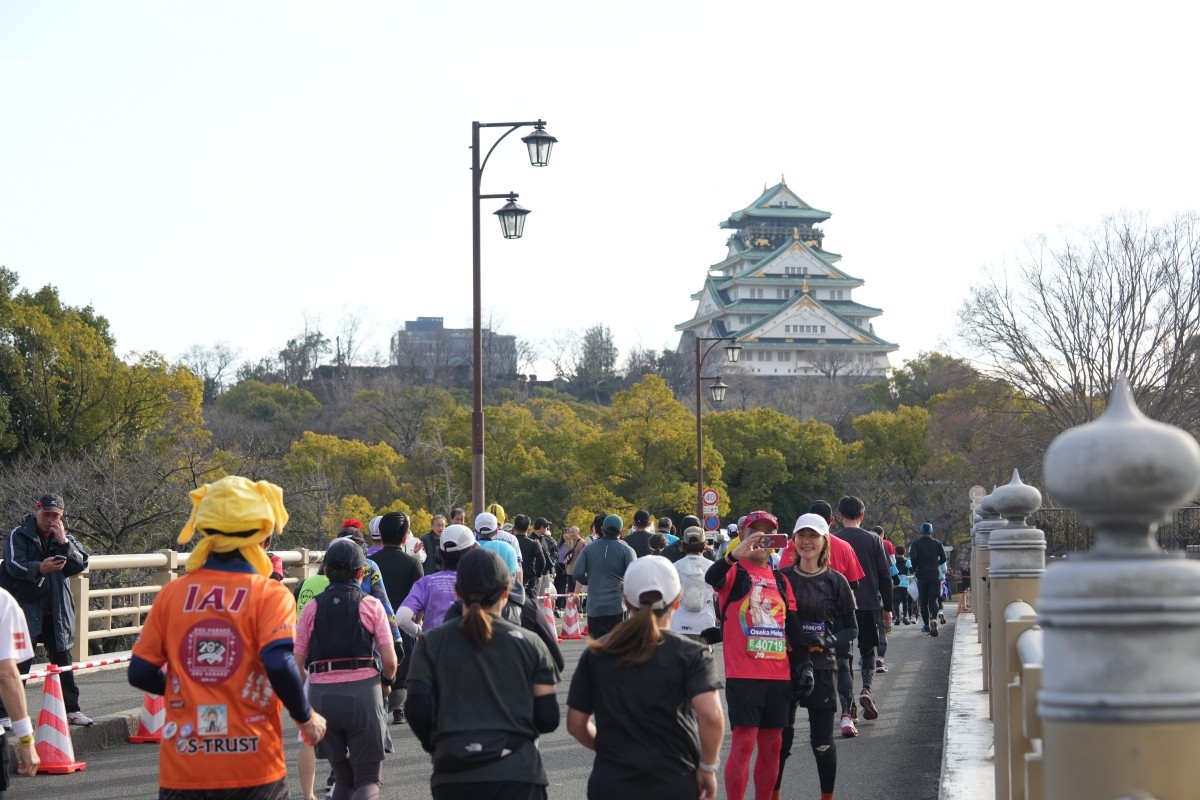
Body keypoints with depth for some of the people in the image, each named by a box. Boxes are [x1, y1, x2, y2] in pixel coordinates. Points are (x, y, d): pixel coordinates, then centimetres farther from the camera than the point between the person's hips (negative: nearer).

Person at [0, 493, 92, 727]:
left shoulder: (65, 538, 9)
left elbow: (81, 564, -2)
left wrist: (63, 542, -15)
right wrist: (39, 568, -38)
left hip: (56, 611, 5)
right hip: (25, 609, -5)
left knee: (63, 661, 12)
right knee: (19, 662, -7)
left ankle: (71, 709, 22)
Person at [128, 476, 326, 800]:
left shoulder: (172, 594, 4)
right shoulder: (269, 595, -6)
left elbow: (140, 673, 4)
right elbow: (280, 665, -19)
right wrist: (306, 718, -3)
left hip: (183, 769, 2)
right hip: (253, 771, -2)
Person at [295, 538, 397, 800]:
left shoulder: (313, 607, 8)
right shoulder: (371, 605, 4)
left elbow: (296, 663, 2)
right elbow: (389, 661, -1)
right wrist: (387, 681, 20)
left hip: (321, 694, 3)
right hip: (363, 690, -2)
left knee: (343, 778, 18)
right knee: (369, 779, 3)